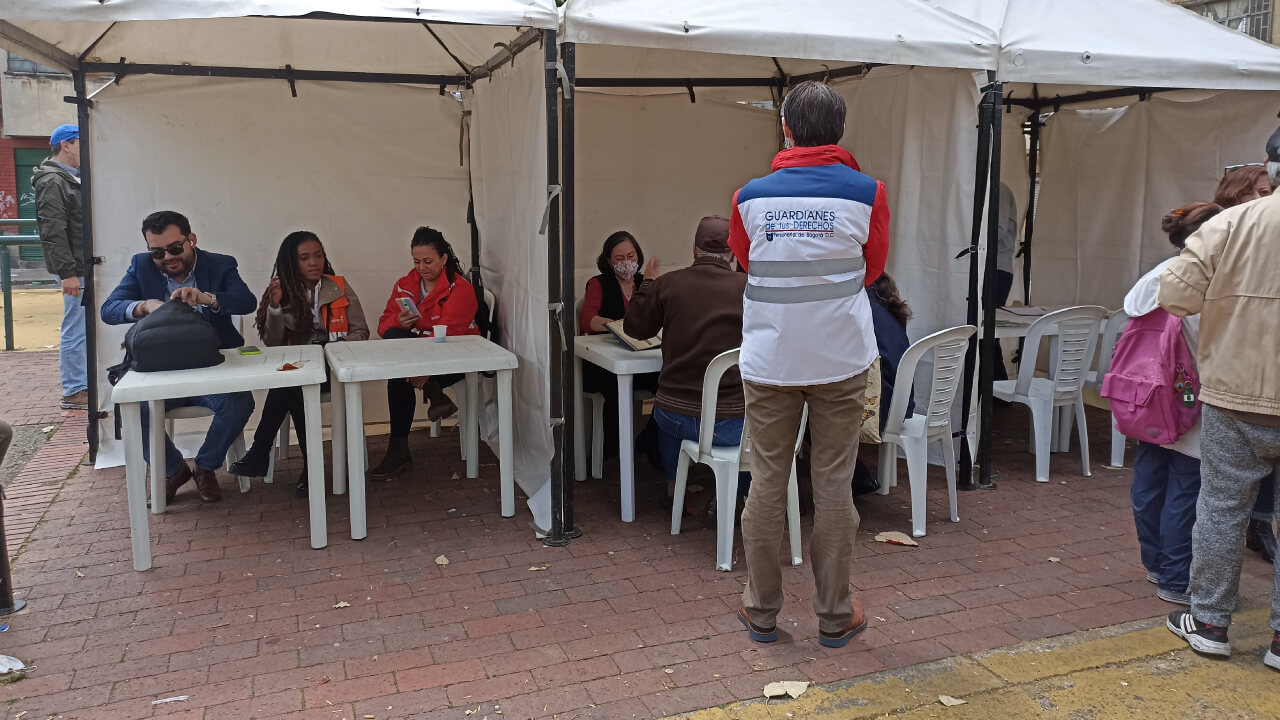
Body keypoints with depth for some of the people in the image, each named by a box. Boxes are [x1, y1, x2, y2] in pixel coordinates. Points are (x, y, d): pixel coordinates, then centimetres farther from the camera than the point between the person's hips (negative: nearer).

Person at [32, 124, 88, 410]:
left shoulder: (73, 178, 17)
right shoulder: (52, 182, -13)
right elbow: (53, 233, -19)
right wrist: (67, 272, -23)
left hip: (86, 266, 10)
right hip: (75, 270, -10)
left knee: (84, 329, 14)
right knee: (75, 330, -5)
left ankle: (86, 384, 23)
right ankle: (74, 392, 2)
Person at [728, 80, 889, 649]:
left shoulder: (751, 196, -2)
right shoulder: (866, 192, -5)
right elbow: (873, 267, 10)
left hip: (768, 361, 1)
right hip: (840, 360, 0)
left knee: (766, 484, 9)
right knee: (834, 485, 7)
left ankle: (761, 611, 20)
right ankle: (834, 615, 18)